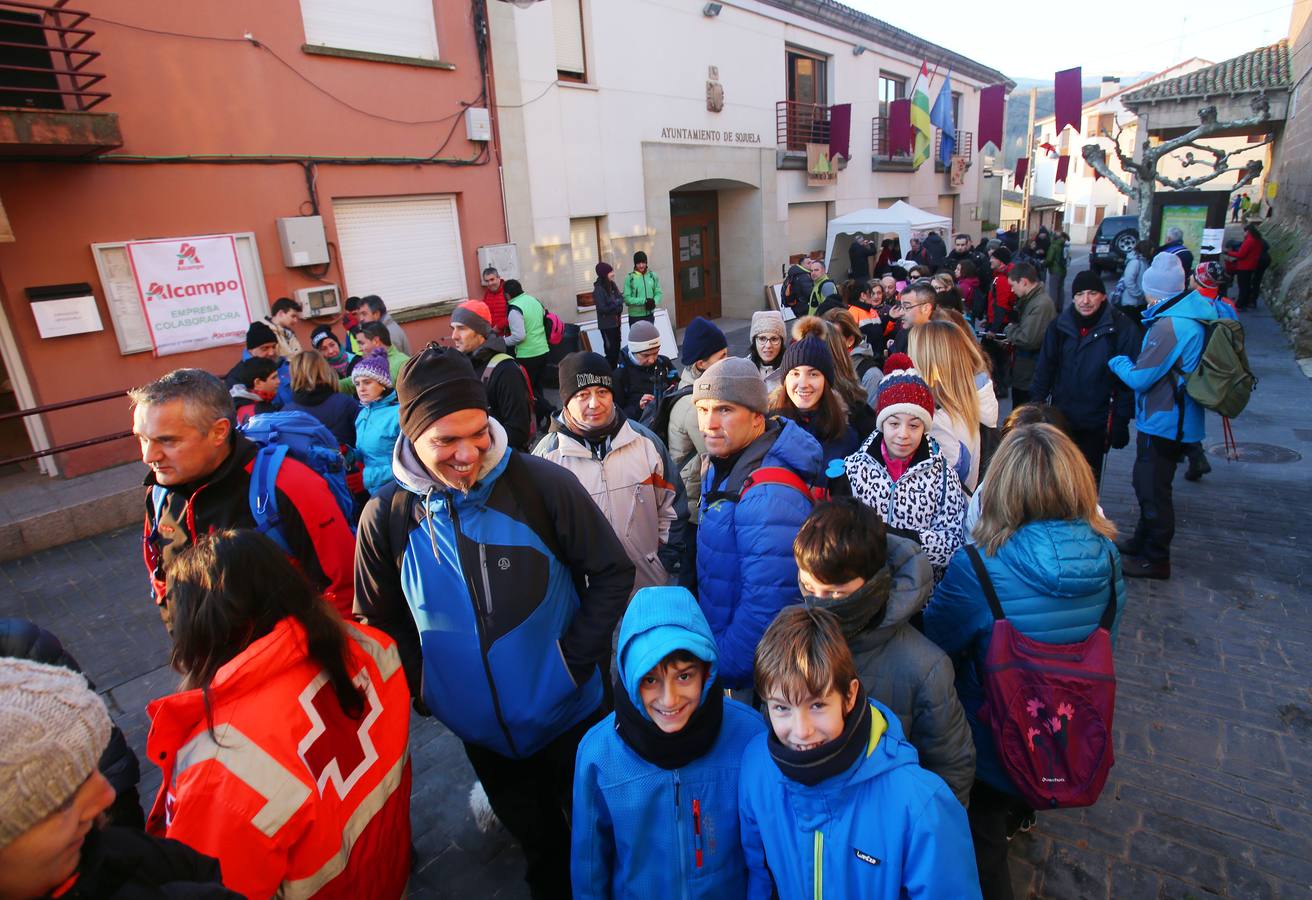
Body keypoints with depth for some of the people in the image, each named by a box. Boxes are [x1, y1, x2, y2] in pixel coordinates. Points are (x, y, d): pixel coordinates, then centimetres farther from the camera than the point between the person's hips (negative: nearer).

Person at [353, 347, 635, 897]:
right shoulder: (387, 517, -13)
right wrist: (422, 686, -5)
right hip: (480, 731, 2)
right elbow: (379, 621, 2)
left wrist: (576, 660, -15)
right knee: (538, 845, 27)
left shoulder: (543, 485, -21)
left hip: (569, 714, -2)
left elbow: (613, 573, -12)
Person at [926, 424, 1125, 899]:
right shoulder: (1106, 557, -16)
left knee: (982, 851, 22)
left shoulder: (977, 570, -34)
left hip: (996, 750, -5)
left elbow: (933, 639, -17)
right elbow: (1103, 636, 1)